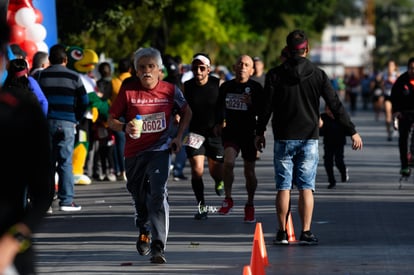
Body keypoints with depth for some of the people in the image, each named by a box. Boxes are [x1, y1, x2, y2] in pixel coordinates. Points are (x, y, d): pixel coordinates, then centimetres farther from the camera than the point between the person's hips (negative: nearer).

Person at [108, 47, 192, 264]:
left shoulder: (170, 91, -3)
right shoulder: (128, 91, -6)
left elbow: (186, 112, 16)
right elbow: (112, 120, -1)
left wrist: (178, 136, 5)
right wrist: (125, 128, -22)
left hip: (160, 150, -2)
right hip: (134, 152, 2)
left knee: (158, 195, -19)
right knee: (139, 197, 16)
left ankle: (158, 247, -22)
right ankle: (144, 232, 47)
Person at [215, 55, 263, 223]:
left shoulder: (256, 88, -2)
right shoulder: (226, 86, 6)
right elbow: (219, 107, 20)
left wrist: (251, 103, -22)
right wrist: (218, 123, 9)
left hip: (249, 133, -1)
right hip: (230, 131, 1)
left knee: (249, 171, 6)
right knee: (228, 162, -22)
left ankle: (250, 205, 24)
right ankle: (228, 199, -5)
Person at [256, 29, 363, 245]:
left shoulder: (275, 75, -2)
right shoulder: (318, 75, -1)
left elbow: (266, 107, -1)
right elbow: (336, 106, 0)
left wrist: (260, 132, 11)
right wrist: (352, 132, 5)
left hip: (283, 138, 0)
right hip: (309, 139, 0)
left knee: (283, 187, 4)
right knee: (306, 187, 3)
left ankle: (282, 233, 4)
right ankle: (306, 233, -2)